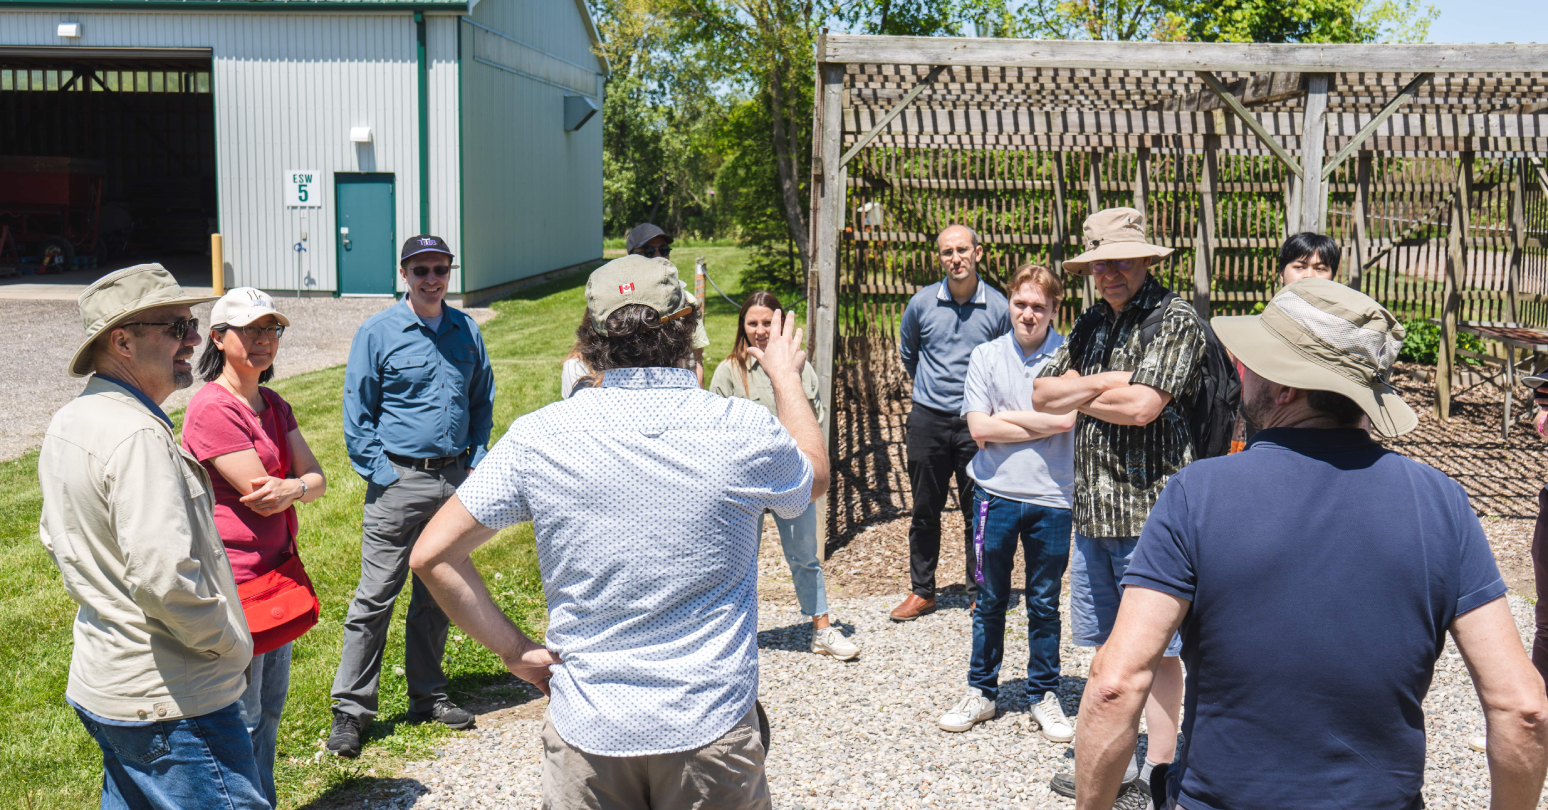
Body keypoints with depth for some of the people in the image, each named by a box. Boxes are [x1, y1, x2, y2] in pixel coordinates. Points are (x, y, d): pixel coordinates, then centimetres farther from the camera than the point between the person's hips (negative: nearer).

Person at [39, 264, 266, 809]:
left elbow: (57, 538, 23)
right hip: (171, 702, -10)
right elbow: (164, 575, -30)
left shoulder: (68, 423, 10)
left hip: (101, 680, 10)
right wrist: (233, 643, -16)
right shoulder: (137, 435, -23)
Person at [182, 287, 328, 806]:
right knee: (242, 720, 3)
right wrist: (301, 482, -2)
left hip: (277, 573, 9)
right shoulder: (211, 409, -17)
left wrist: (291, 488, -19)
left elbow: (317, 480, 3)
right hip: (234, 583, -9)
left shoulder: (274, 406, 10)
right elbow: (260, 495, -19)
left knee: (271, 709, 19)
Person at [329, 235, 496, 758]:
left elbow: (482, 402, 17)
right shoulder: (377, 333, -4)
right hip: (399, 480, -4)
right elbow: (357, 415, -2)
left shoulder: (467, 332, 8)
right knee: (376, 596, -3)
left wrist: (474, 462, 8)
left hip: (454, 480, 4)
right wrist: (379, 474, -10)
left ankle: (428, 696, 26)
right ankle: (351, 708, 6)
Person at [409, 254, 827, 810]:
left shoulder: (537, 439, -8)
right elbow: (815, 478, 14)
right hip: (711, 729, 0)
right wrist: (787, 379, 28)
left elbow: (433, 555, -4)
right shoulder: (743, 431, -10)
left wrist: (514, 649, 3)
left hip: (587, 732, 1)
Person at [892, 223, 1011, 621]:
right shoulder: (921, 303, 1)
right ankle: (921, 592, 20)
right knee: (925, 510, 8)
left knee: (978, 513, 4)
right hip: (928, 420, 1)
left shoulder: (998, 308, -3)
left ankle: (980, 594, 16)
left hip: (977, 423, -1)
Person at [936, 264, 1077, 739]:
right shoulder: (986, 357, 3)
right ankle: (981, 693, 24)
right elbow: (979, 428, -6)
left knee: (1044, 604, 10)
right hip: (996, 493, 1)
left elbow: (1065, 419, -16)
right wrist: (1039, 425, -10)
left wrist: (1005, 416, -8)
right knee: (990, 600, 12)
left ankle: (1044, 696, 24)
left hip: (1051, 496, -1)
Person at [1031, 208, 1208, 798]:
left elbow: (1142, 405, -22)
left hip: (1150, 510, -8)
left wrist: (1078, 395, -5)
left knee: (1155, 645, 1)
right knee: (1109, 642, 16)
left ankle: (1160, 769, 12)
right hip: (1094, 511, 8)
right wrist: (1104, 382, -9)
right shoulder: (1092, 325, 14)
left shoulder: (1176, 319, -10)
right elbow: (1043, 395, 7)